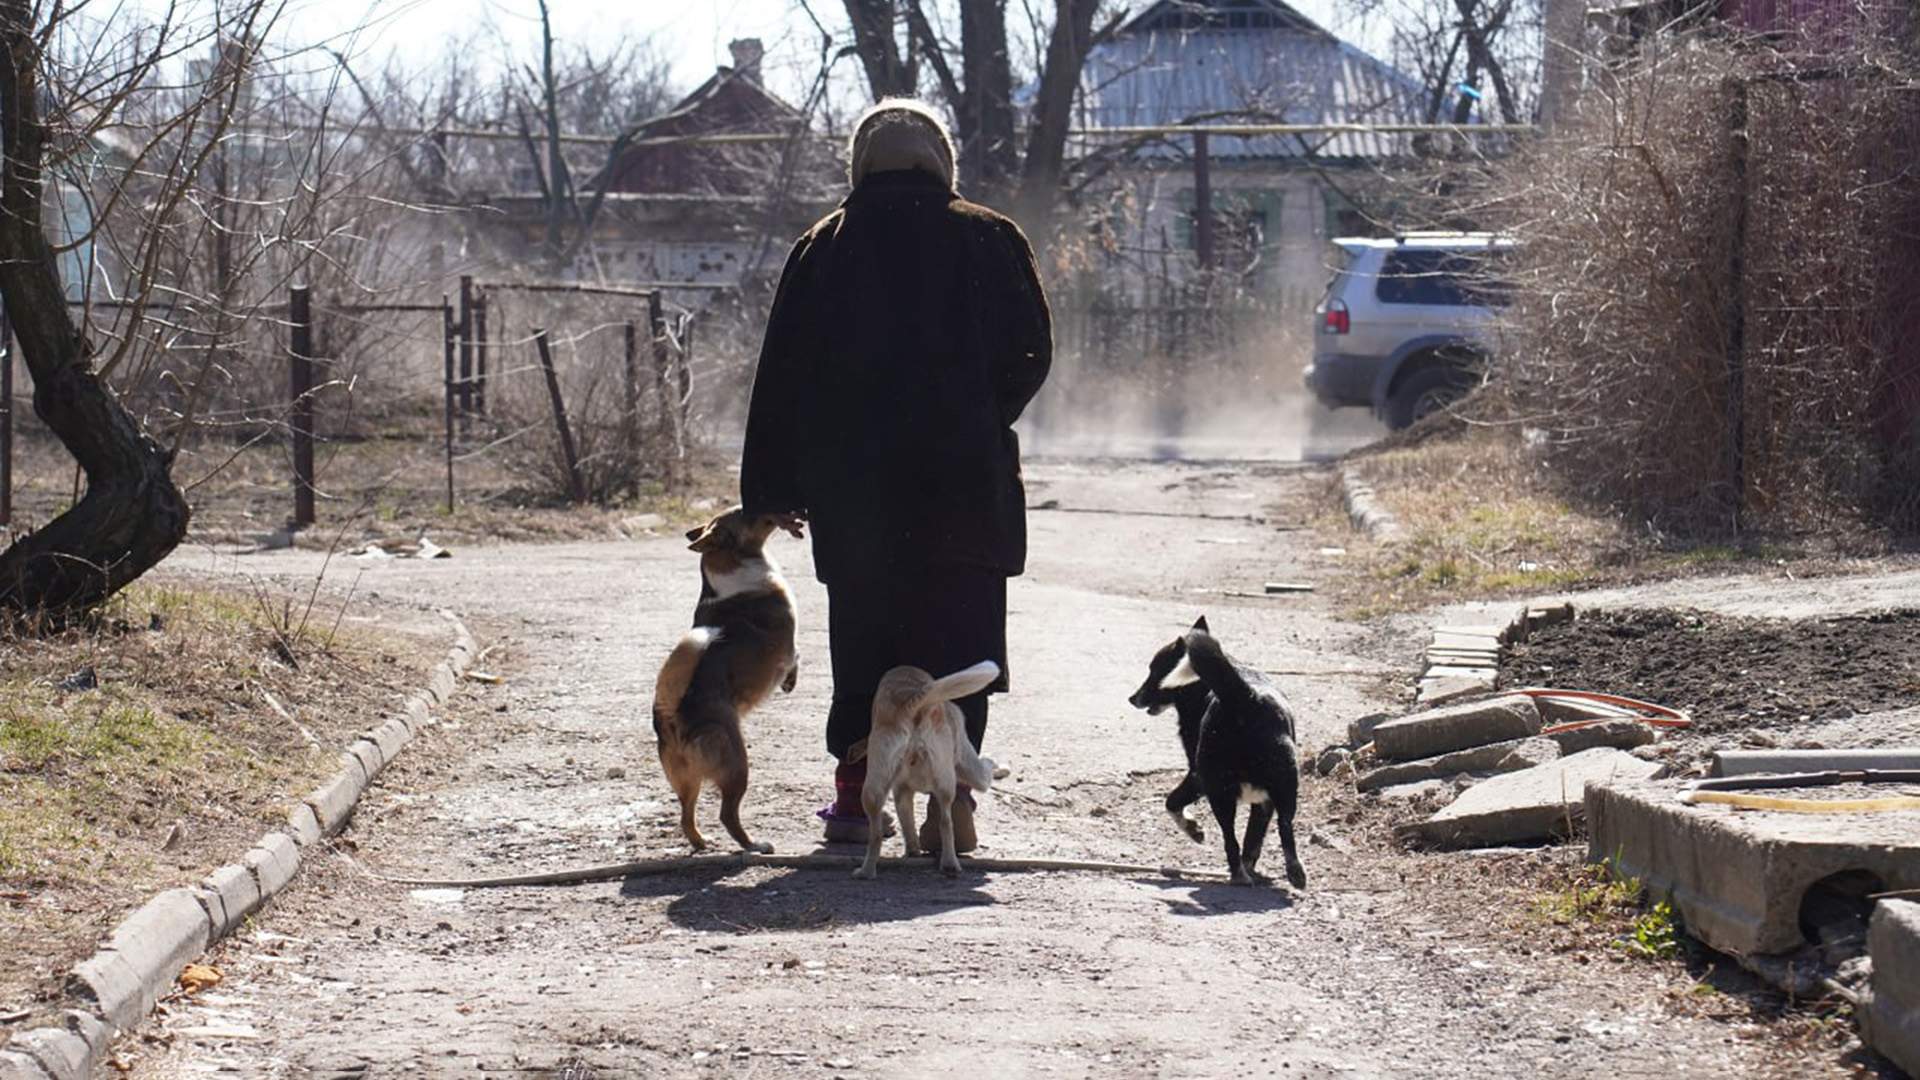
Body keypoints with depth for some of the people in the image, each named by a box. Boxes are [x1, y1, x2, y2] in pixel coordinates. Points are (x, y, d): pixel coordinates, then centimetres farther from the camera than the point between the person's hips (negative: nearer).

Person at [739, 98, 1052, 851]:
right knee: (959, 635, 2)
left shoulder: (823, 247, 6)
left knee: (862, 632, 12)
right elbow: (1029, 355, 0)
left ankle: (856, 788, 7)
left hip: (851, 482, 1)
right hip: (967, 479, -1)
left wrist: (773, 491, 9)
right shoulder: (989, 240, 3)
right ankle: (949, 801, -7)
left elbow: (782, 373, 5)